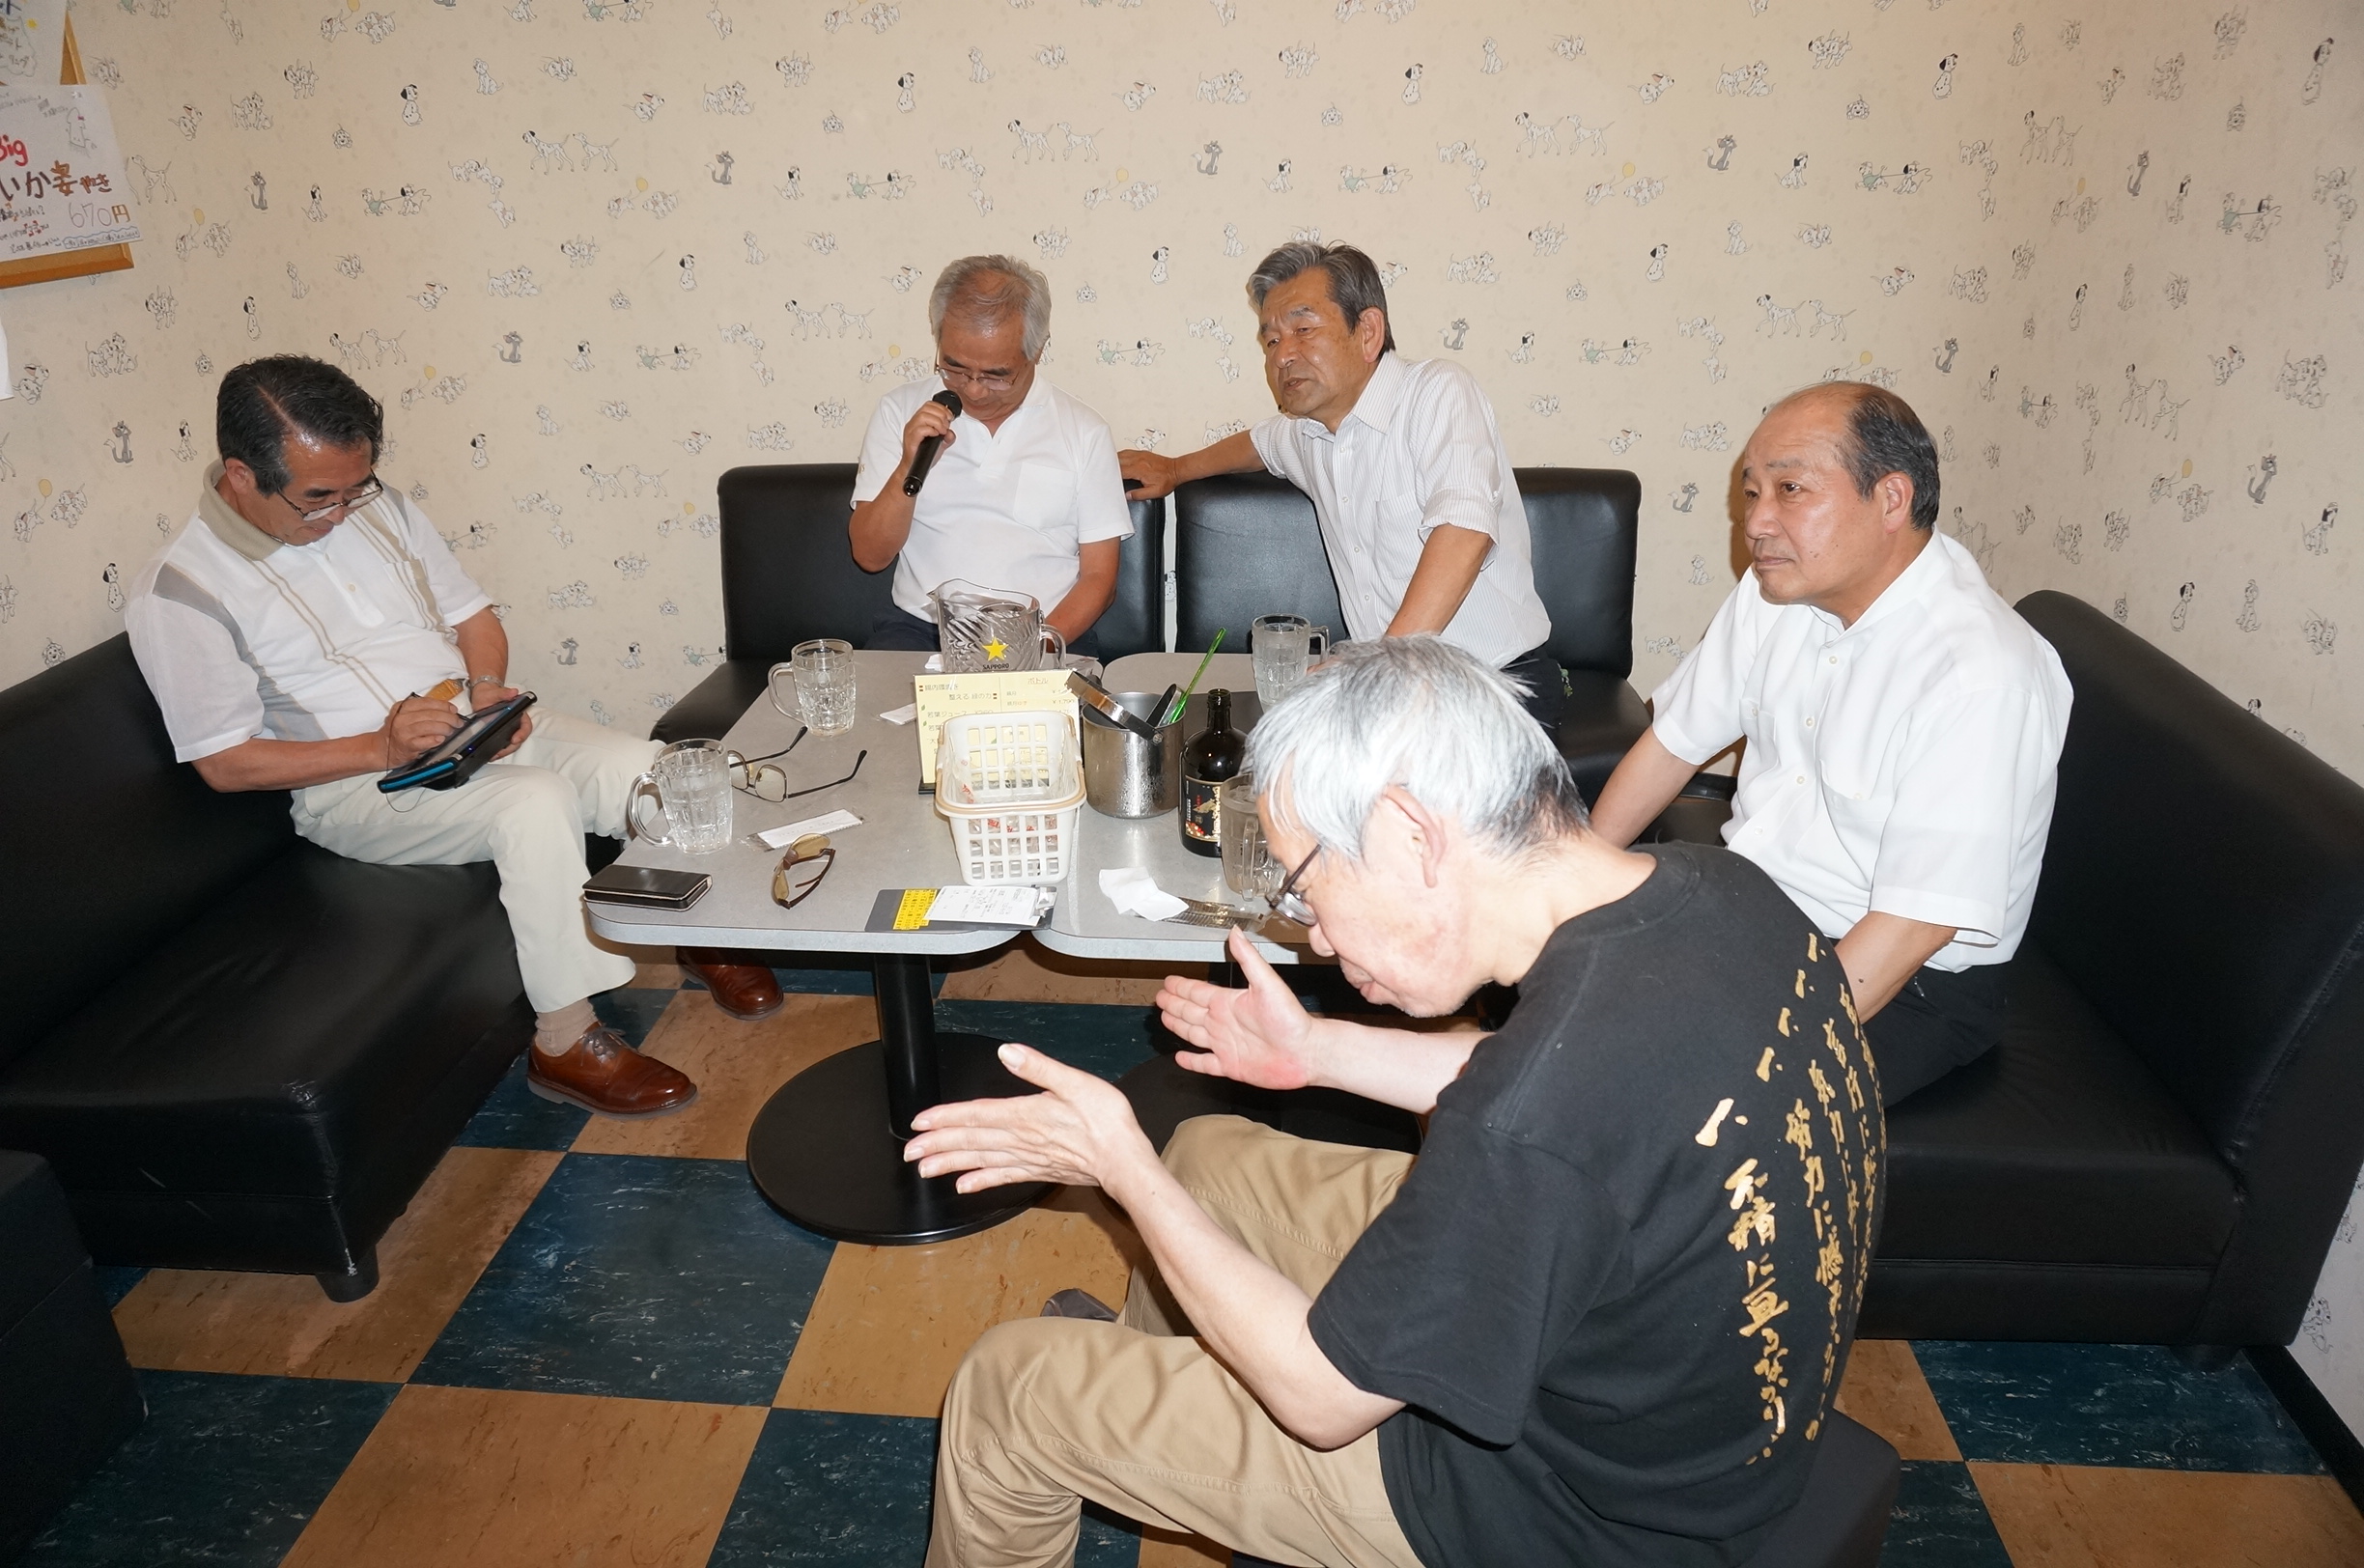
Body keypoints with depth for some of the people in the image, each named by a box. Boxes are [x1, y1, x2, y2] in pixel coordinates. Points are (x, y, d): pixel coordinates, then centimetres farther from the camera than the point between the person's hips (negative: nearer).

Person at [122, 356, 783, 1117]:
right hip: (356, 787, -6)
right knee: (535, 803, -35)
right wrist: (380, 748, -21)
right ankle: (565, 1043, -22)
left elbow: (474, 617, 15)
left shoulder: (379, 507, 7)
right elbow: (227, 761, -10)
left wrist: (488, 688, -7)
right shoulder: (178, 590, -10)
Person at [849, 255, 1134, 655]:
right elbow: (870, 556, 7)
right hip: (923, 627, 0)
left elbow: (1098, 577, 5)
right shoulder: (900, 412, 10)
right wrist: (909, 468, -10)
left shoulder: (1084, 431, 6)